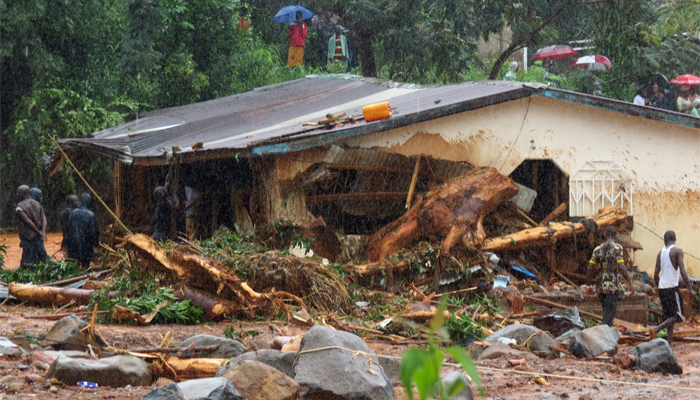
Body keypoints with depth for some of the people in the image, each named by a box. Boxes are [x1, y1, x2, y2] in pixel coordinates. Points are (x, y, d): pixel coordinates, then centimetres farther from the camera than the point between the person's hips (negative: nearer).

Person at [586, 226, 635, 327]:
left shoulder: (597, 249, 8)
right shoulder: (617, 248, -8)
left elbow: (590, 268, 5)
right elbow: (621, 267, -17)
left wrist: (589, 284, 15)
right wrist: (630, 283, -14)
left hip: (600, 287, 5)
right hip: (613, 286, -5)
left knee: (607, 312, 18)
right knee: (609, 315, -5)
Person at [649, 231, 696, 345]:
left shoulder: (660, 253, 11)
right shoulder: (678, 251, -7)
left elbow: (656, 274, 12)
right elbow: (682, 271, -15)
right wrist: (690, 288, -13)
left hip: (662, 287, 7)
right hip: (672, 286, -6)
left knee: (669, 316, 12)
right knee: (678, 315, -5)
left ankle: (670, 340, 6)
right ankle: (656, 329, -21)